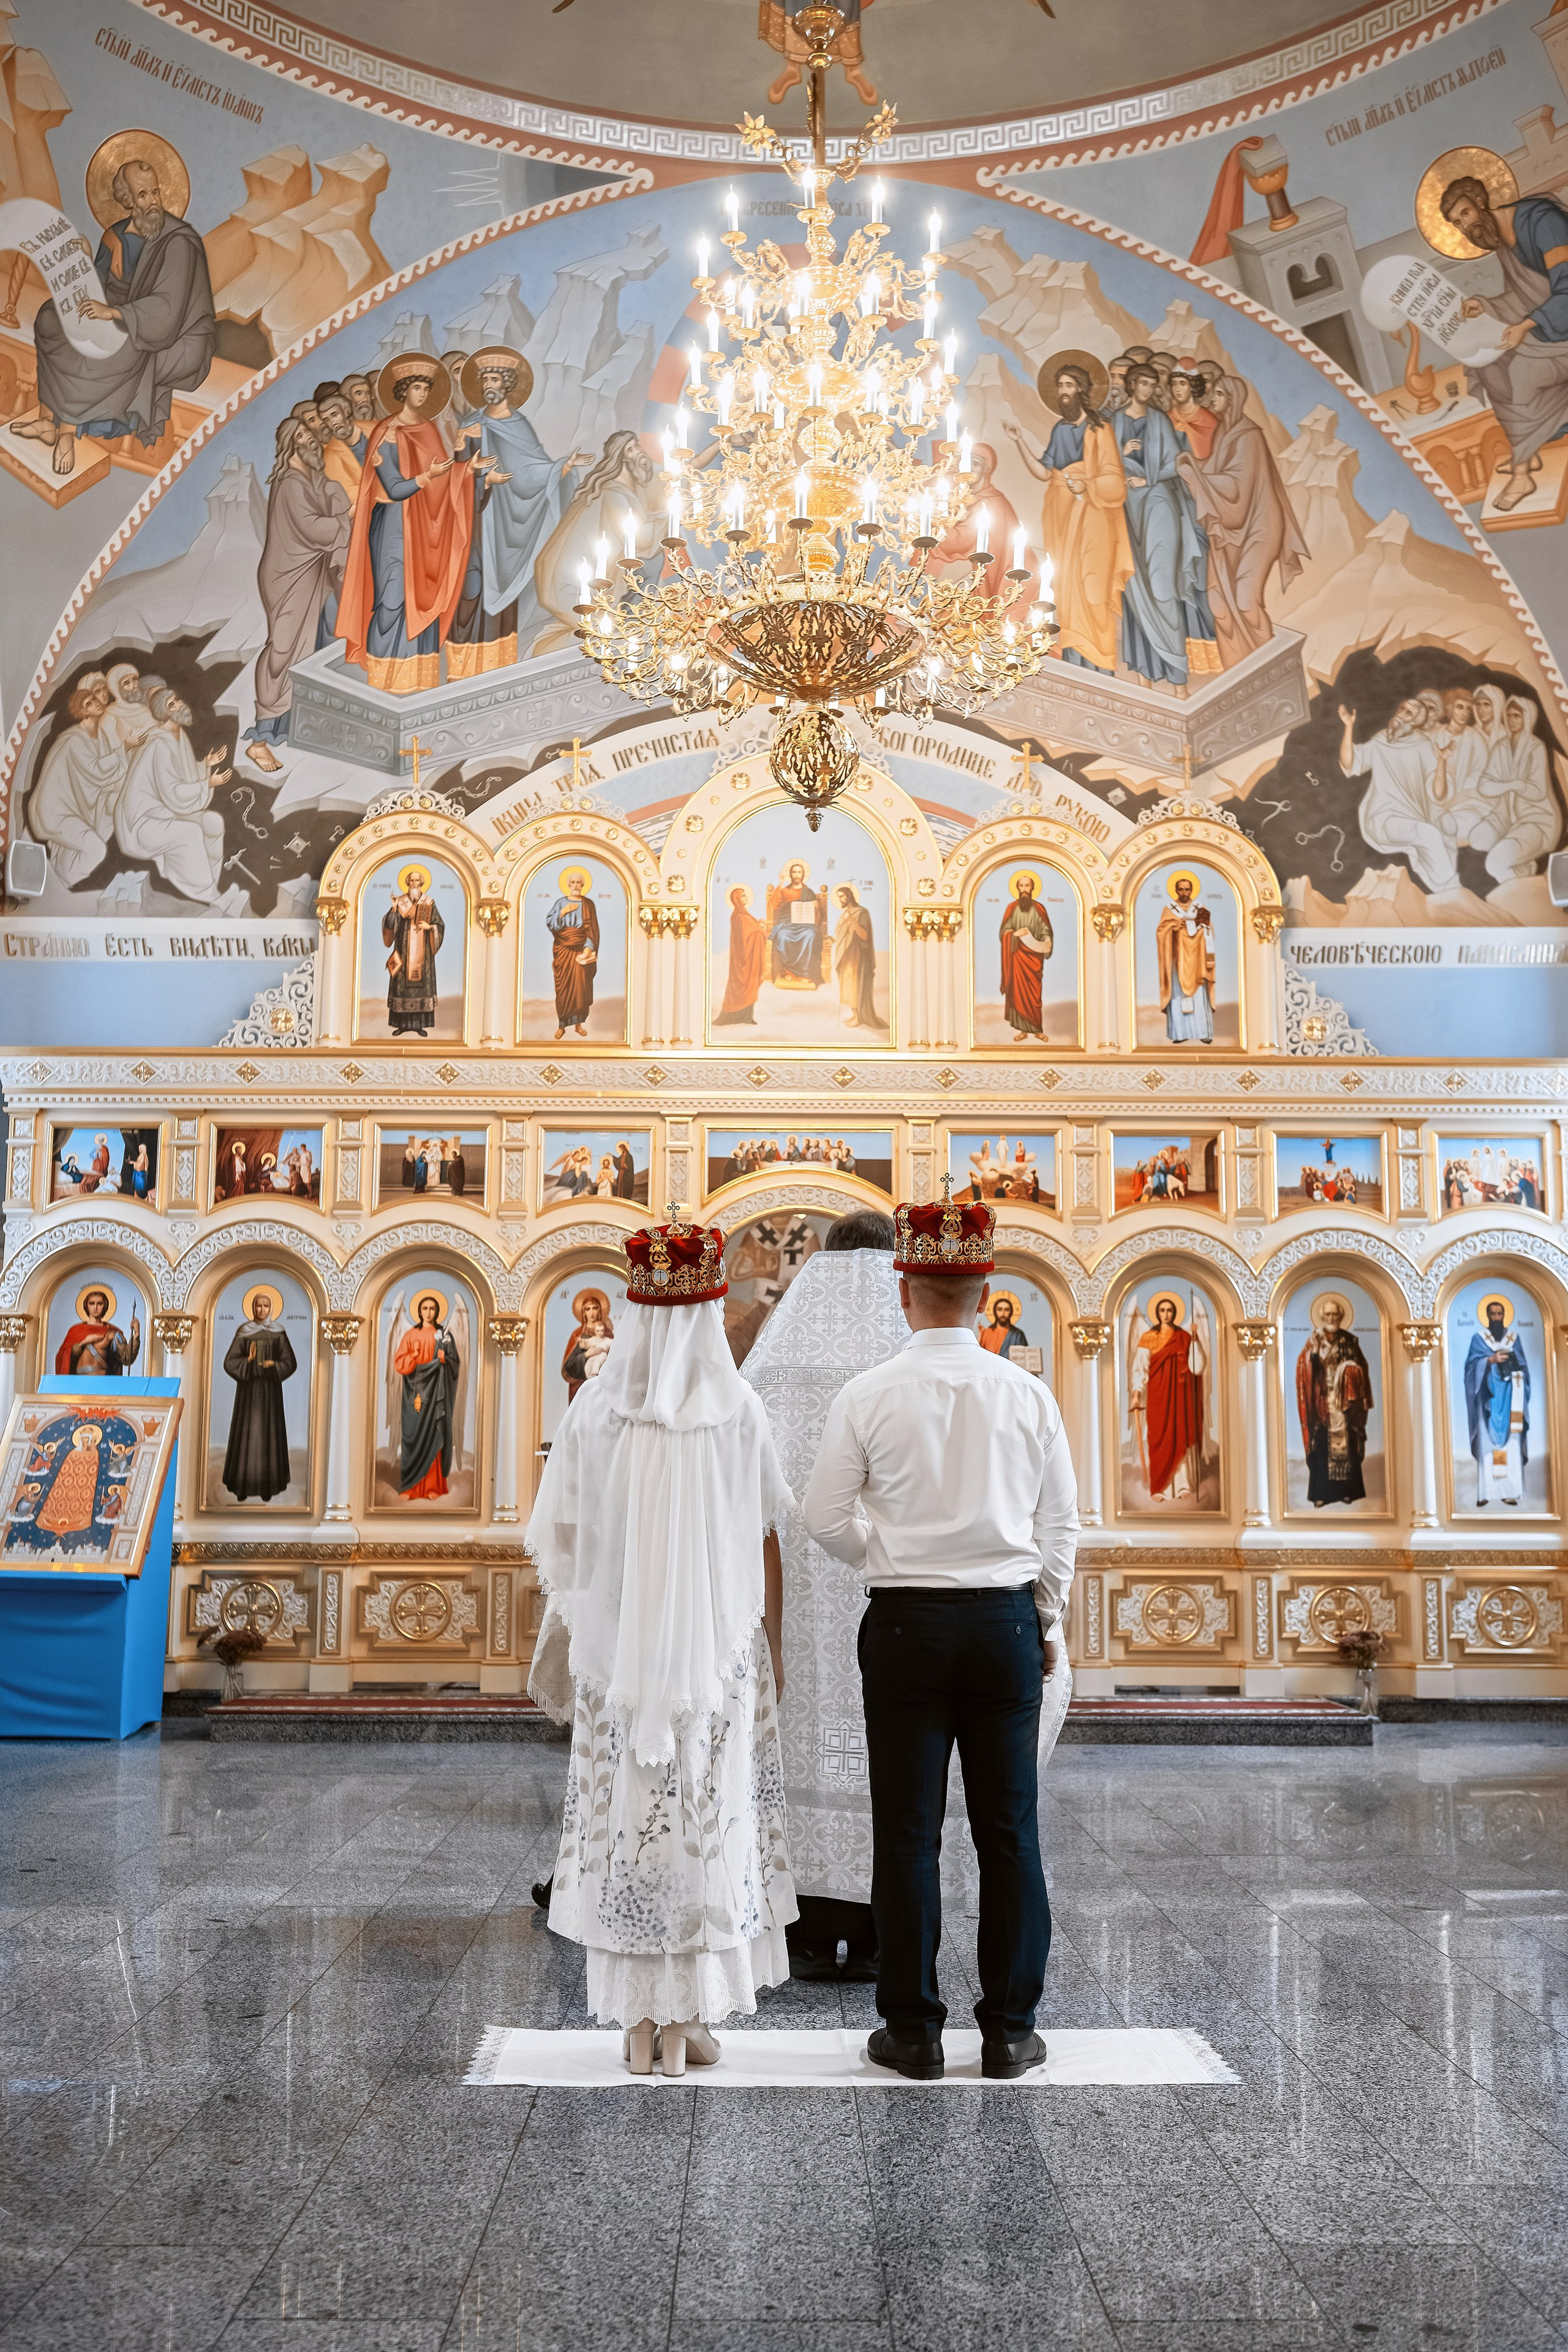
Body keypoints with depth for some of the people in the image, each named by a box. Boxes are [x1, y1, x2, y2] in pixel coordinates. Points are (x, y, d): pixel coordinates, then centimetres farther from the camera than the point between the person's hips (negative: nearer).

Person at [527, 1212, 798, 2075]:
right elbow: (765, 1550, -5)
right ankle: (685, 2022, 15)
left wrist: (562, 1640, 14)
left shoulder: (594, 1407, -6)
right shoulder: (739, 1412, -9)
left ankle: (639, 2018, 19)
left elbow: (562, 1543, 0)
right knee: (707, 1821, 9)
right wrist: (770, 1654, 6)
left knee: (624, 1817, 11)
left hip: (614, 1648, 1)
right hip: (717, 1650, -1)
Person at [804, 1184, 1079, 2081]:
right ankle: (1010, 2031, 18)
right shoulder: (1028, 1394, -2)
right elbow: (1060, 1522, 4)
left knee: (907, 1830, 7)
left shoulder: (870, 1395, -7)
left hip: (906, 1625, -1)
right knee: (1009, 1829, 10)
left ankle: (913, 2029, 16)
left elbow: (827, 1518, -2)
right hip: (1005, 1620, 2)